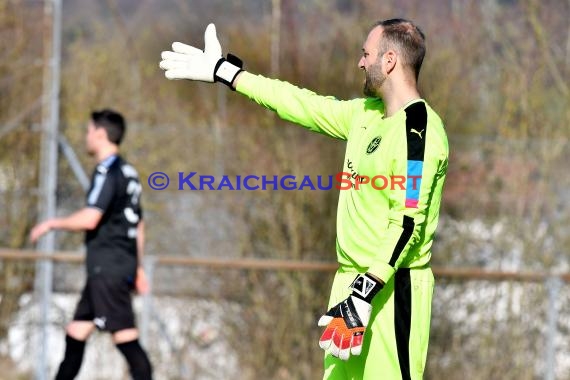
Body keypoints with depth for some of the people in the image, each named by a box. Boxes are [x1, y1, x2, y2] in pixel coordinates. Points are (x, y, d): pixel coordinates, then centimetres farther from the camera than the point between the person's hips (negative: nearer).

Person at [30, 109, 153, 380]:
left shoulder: (107, 172, -12)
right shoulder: (128, 172, 17)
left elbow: (90, 219, -23)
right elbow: (138, 226, 22)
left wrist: (51, 224, -8)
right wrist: (137, 268, 26)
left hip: (108, 268, -10)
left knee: (125, 337, -12)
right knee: (76, 333, 14)